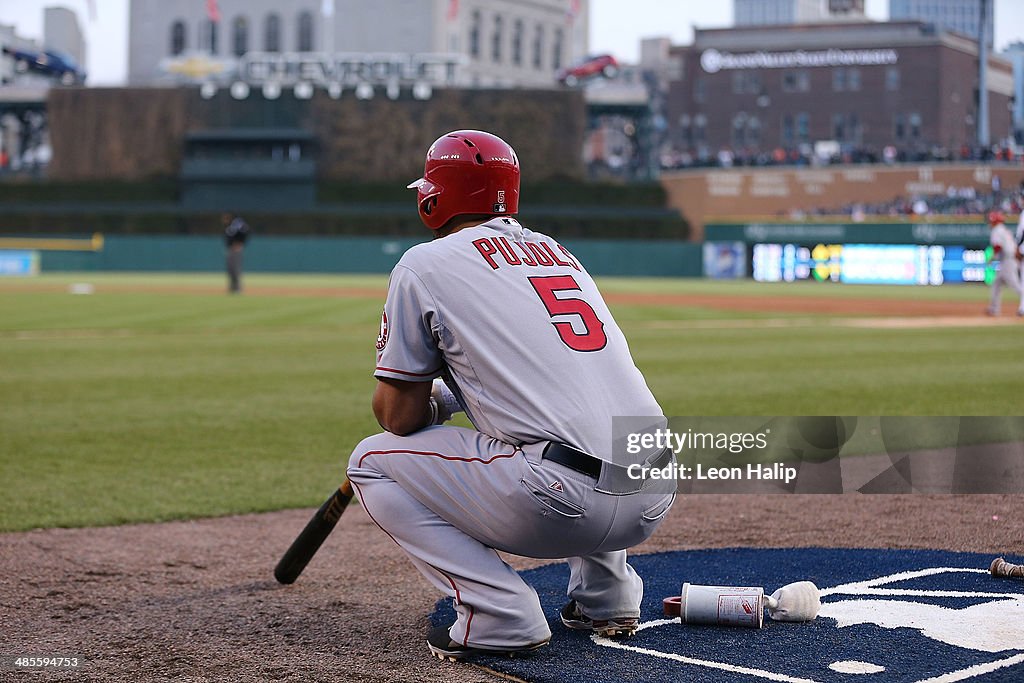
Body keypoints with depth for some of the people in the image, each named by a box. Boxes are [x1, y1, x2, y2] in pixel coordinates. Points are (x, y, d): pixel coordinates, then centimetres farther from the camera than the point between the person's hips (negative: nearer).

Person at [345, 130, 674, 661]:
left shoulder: (425, 264, 5)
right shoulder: (558, 252, 24)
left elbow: (399, 416, 5)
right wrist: (445, 393, 37)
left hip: (566, 506, -7)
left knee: (371, 461, 10)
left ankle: (500, 612, -4)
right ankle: (607, 595, 23)